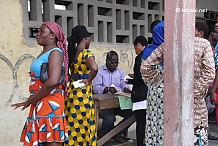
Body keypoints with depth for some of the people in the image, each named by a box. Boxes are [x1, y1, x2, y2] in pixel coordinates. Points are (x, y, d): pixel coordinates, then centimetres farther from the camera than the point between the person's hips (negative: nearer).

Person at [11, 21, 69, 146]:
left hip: (51, 102, -9)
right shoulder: (43, 54, 17)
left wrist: (30, 101, -15)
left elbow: (53, 81, -23)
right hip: (40, 104, 9)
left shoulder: (55, 52, -10)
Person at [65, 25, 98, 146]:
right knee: (83, 125, 2)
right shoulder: (86, 53, -13)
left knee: (73, 124, 13)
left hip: (71, 91, 7)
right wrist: (88, 81, -15)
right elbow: (94, 68, -31)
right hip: (83, 93, -7)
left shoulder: (71, 53, 8)